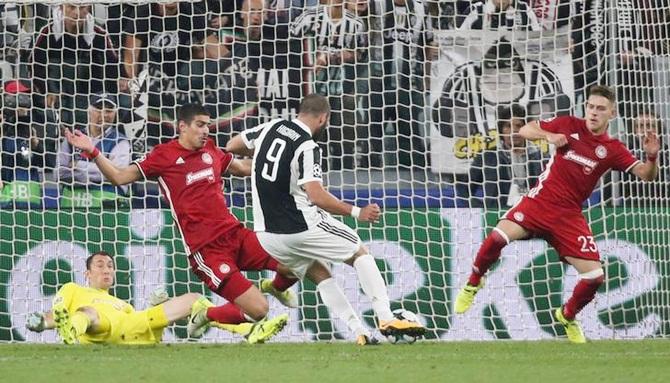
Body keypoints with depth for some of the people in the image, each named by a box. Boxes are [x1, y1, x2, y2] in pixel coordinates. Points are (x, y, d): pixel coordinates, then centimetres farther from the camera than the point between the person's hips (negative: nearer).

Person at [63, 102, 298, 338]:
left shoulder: (210, 151, 13)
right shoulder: (164, 155, -2)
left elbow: (241, 168, 32)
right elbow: (119, 177, -3)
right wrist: (93, 152, -15)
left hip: (234, 233, 6)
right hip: (206, 248, -6)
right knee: (257, 309, -16)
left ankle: (276, 287, 28)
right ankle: (206, 316, 12)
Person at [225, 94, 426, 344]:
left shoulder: (269, 127, 4)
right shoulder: (307, 148, -16)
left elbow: (231, 146, 17)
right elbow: (316, 196, -24)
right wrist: (356, 213, -18)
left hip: (266, 234, 7)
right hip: (301, 226, -7)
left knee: (319, 274, 22)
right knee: (360, 253, 10)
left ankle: (360, 332, 12)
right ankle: (386, 318, -2)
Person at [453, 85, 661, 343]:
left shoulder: (612, 150, 2)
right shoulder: (569, 125, 3)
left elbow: (646, 175, -5)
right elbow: (525, 130, 9)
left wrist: (651, 157, -26)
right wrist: (547, 136, -12)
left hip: (569, 215, 1)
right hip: (540, 202, -1)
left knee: (595, 276, -7)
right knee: (500, 235, -28)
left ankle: (567, 316, 26)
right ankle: (472, 285, 0)